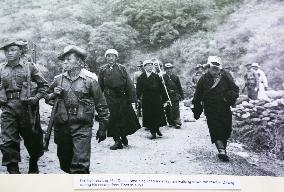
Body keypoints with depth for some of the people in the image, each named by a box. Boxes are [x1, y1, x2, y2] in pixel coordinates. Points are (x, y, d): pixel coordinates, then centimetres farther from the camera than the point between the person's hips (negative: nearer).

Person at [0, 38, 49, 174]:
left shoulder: (29, 67, 0)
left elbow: (44, 85, 5)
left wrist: (36, 98, -7)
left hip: (26, 107, -1)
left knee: (32, 138, 11)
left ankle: (33, 167, 34)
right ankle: (13, 170, 5)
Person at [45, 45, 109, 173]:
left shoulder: (89, 80, -4)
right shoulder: (58, 79, 7)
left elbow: (101, 106, 1)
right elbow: (47, 98, 19)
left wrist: (102, 128, 1)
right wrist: (53, 95, -5)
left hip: (82, 128, -4)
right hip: (61, 128, 5)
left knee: (80, 164, -11)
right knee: (65, 163, 15)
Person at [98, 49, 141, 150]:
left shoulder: (121, 68, 3)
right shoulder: (103, 70, 5)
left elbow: (129, 84, 1)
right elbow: (100, 86, 7)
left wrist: (132, 98, -5)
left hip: (122, 97, 0)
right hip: (109, 98, 0)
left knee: (125, 118, 5)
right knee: (112, 120, -1)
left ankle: (123, 136, 29)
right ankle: (117, 141, 9)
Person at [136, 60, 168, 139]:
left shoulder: (156, 77, 5)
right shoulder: (141, 77, 2)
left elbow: (161, 88, 5)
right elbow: (138, 89, 3)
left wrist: (165, 98, 3)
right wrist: (139, 97, -9)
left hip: (157, 100, 1)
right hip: (146, 100, -1)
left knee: (158, 115, 4)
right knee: (149, 116, 0)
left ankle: (157, 129, 26)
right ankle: (153, 132, 9)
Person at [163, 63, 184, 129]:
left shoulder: (175, 77, 9)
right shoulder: (163, 77, 4)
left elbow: (179, 87, 10)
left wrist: (182, 95, 9)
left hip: (175, 95, 0)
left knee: (175, 109, -7)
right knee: (167, 110, 4)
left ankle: (177, 123, -6)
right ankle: (170, 122, 16)